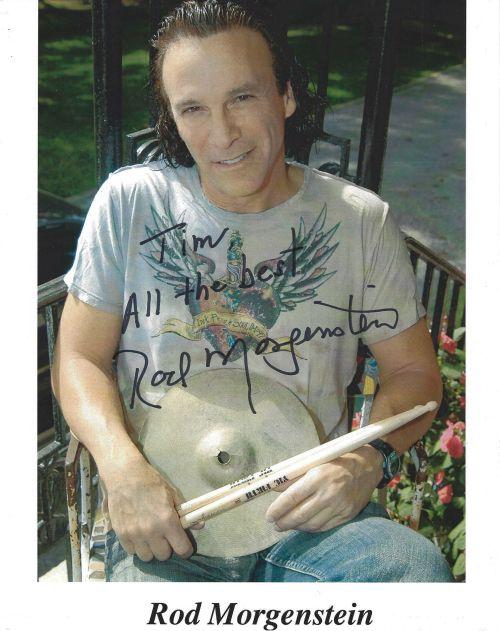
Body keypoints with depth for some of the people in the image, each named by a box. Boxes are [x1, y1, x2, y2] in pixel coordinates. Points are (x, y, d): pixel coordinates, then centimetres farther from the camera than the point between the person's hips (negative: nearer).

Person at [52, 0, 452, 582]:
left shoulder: (359, 218, 1)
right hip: (163, 516, -2)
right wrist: (124, 471, -17)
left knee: (418, 571, -26)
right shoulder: (130, 202, -1)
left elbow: (413, 370, 8)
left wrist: (368, 459, -12)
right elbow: (79, 359, 2)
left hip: (311, 509, 3)